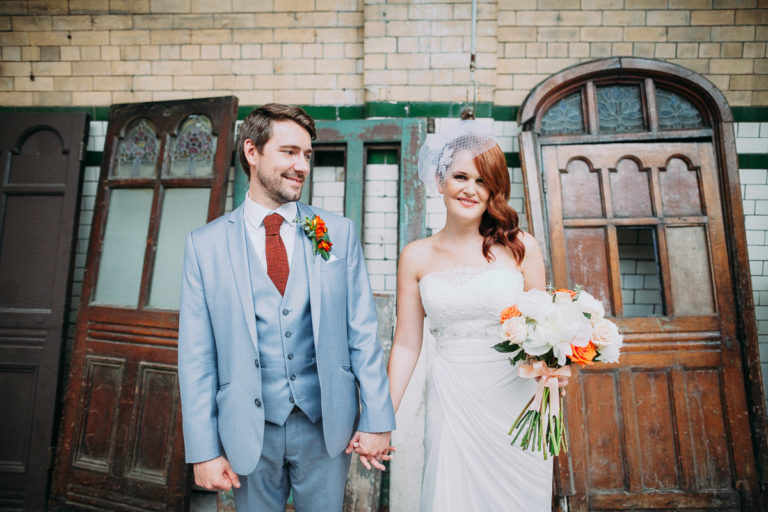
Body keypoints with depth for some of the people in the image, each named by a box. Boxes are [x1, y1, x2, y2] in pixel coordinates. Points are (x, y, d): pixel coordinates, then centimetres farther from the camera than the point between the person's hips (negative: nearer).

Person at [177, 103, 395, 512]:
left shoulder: (338, 232, -2)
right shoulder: (205, 244, -3)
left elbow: (363, 333, -2)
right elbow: (197, 355, -3)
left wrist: (376, 421, -4)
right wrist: (204, 449, -4)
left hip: (327, 422, 1)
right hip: (249, 430, 0)